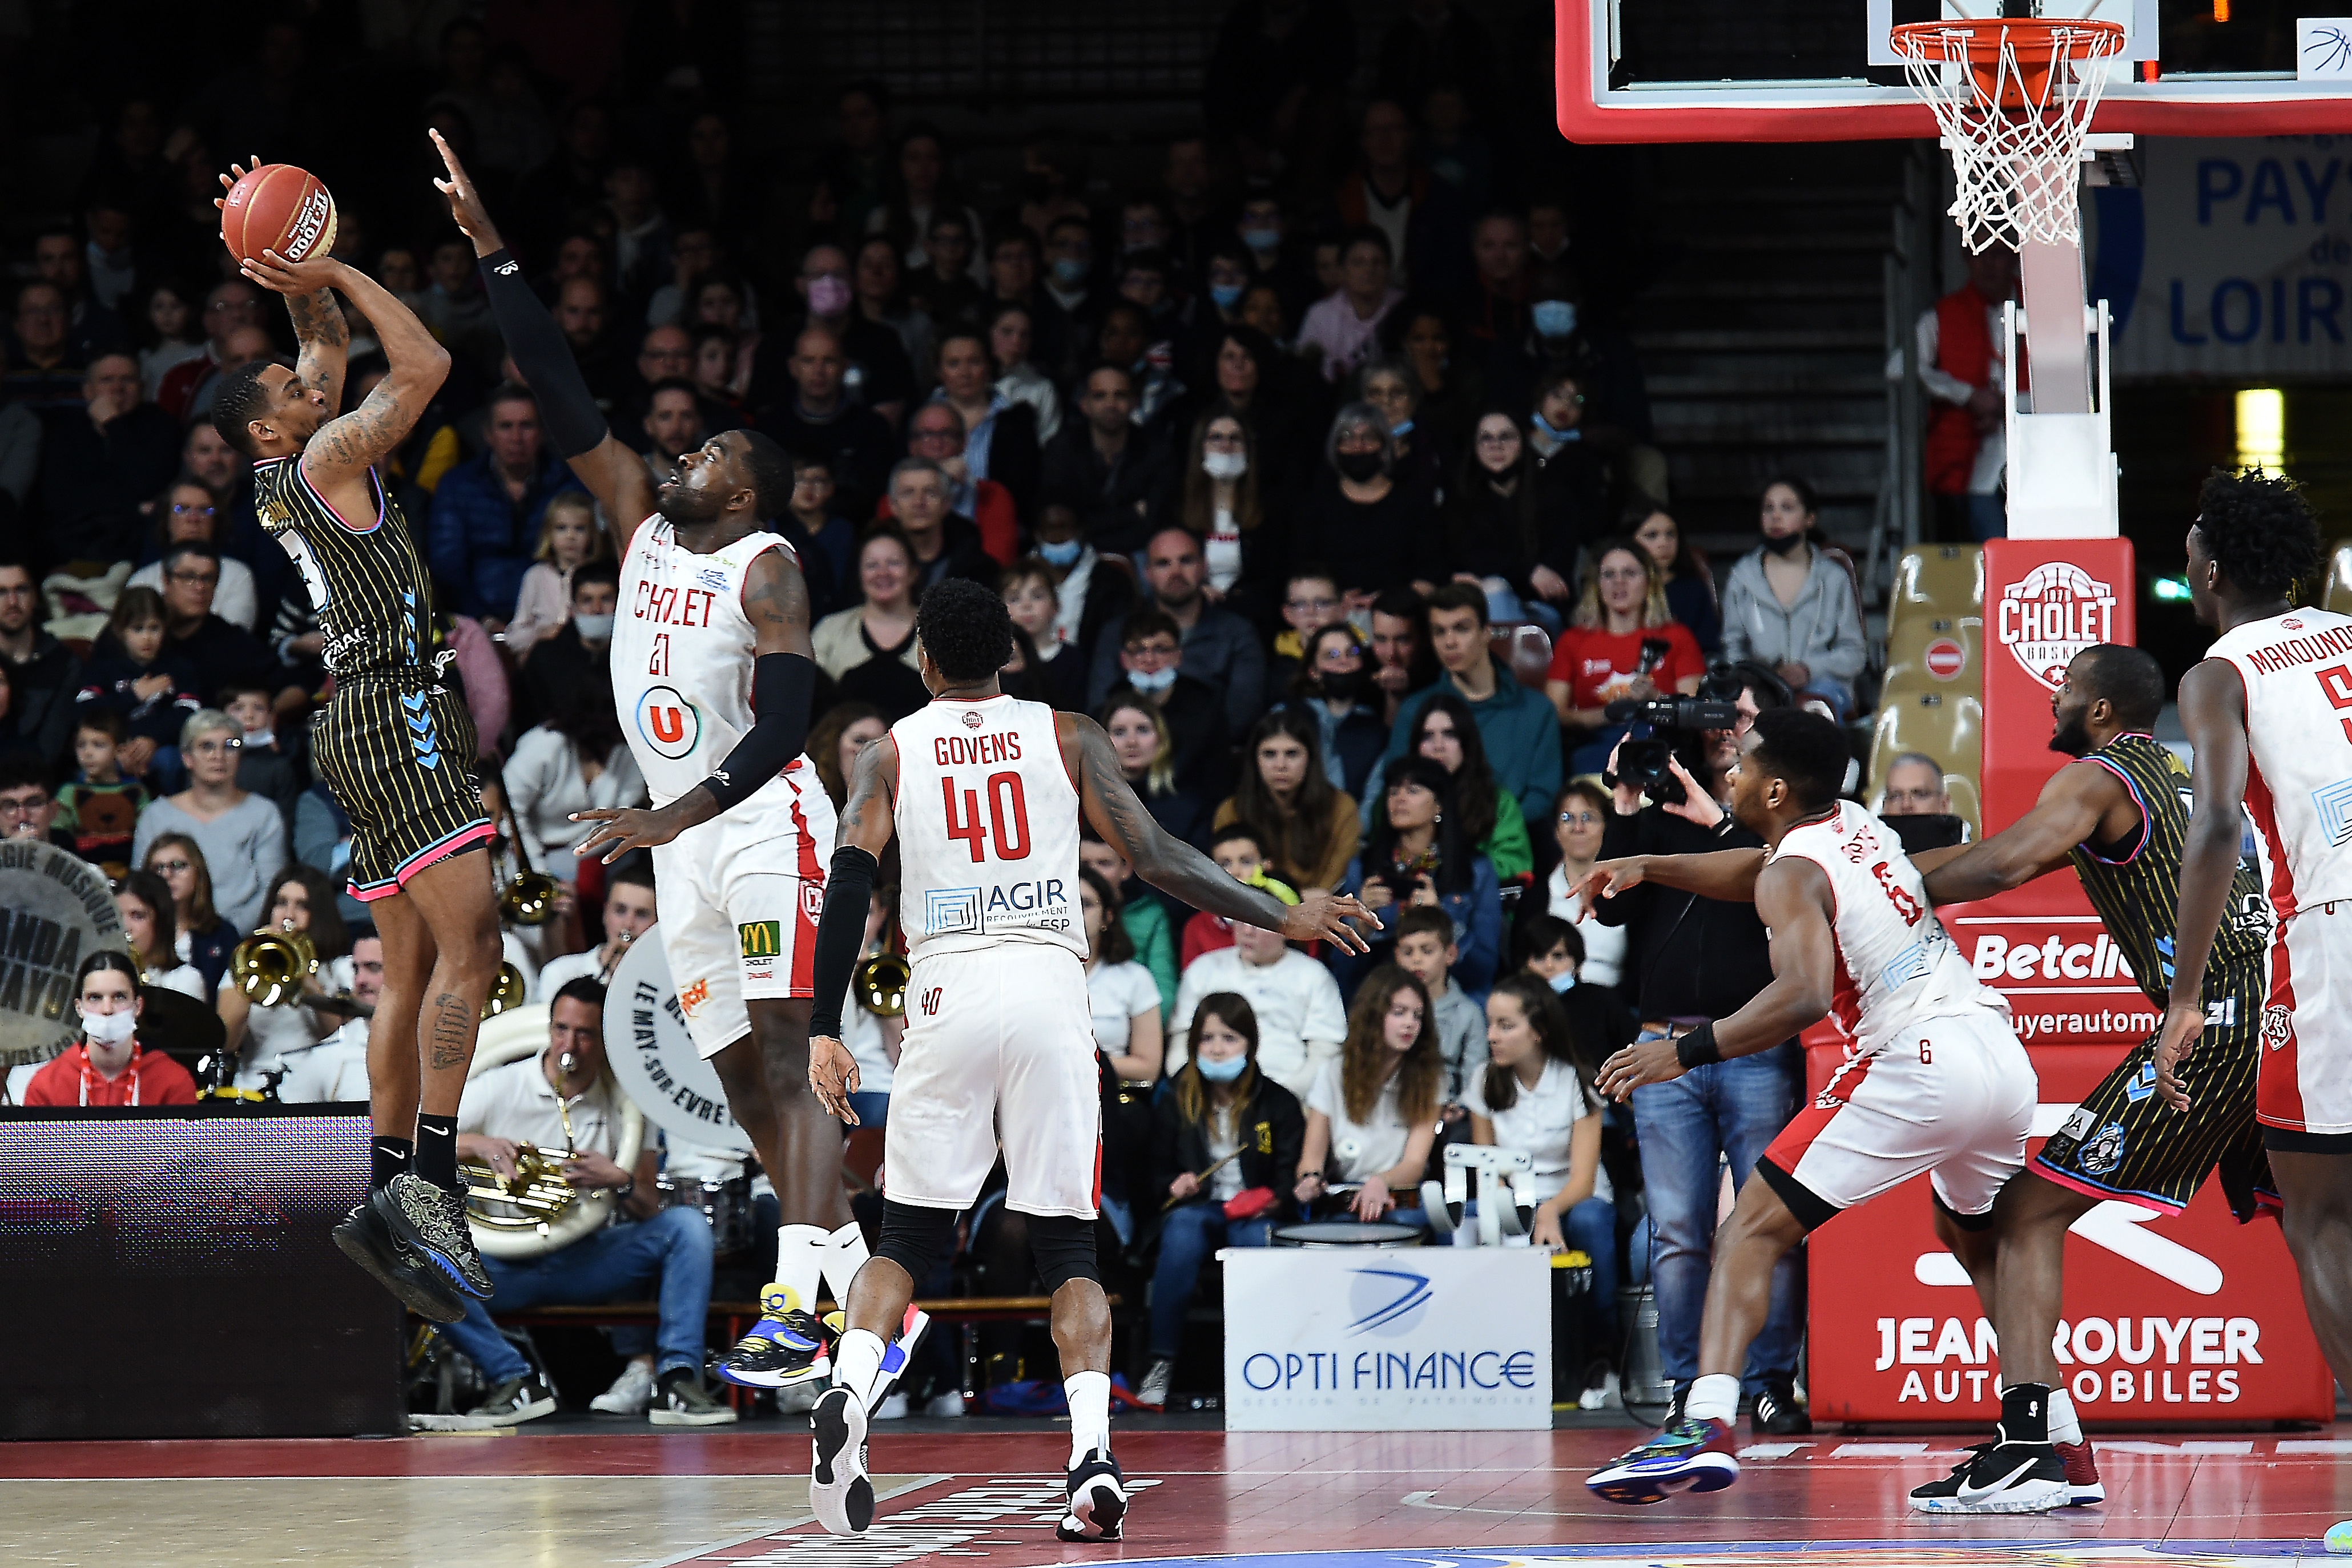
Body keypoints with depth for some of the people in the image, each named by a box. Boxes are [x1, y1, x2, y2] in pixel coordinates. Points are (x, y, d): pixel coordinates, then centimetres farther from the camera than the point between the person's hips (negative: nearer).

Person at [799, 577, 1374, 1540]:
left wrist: (824, 1032, -2)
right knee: (1067, 1244, 5)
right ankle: (1093, 1453, -14)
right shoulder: (1065, 737, 11)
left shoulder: (891, 751, 11)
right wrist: (1282, 919, 10)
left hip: (950, 992, 0)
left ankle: (847, 1393, -19)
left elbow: (850, 882, -1)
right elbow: (1155, 858, 3)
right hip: (1051, 990, 0)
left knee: (908, 1238, 9)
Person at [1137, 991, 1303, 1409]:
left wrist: (1269, 1199, -16)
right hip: (1198, 1207, 1)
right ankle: (1161, 1363, -35)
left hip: (1255, 1214, -1)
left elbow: (1291, 1175, 5)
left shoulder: (1279, 1104, 7)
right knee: (1182, 1232, -36)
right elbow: (1156, 1171, 18)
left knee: (1257, 1239, -38)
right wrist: (1174, 1185, -5)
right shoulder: (1175, 1104, 11)